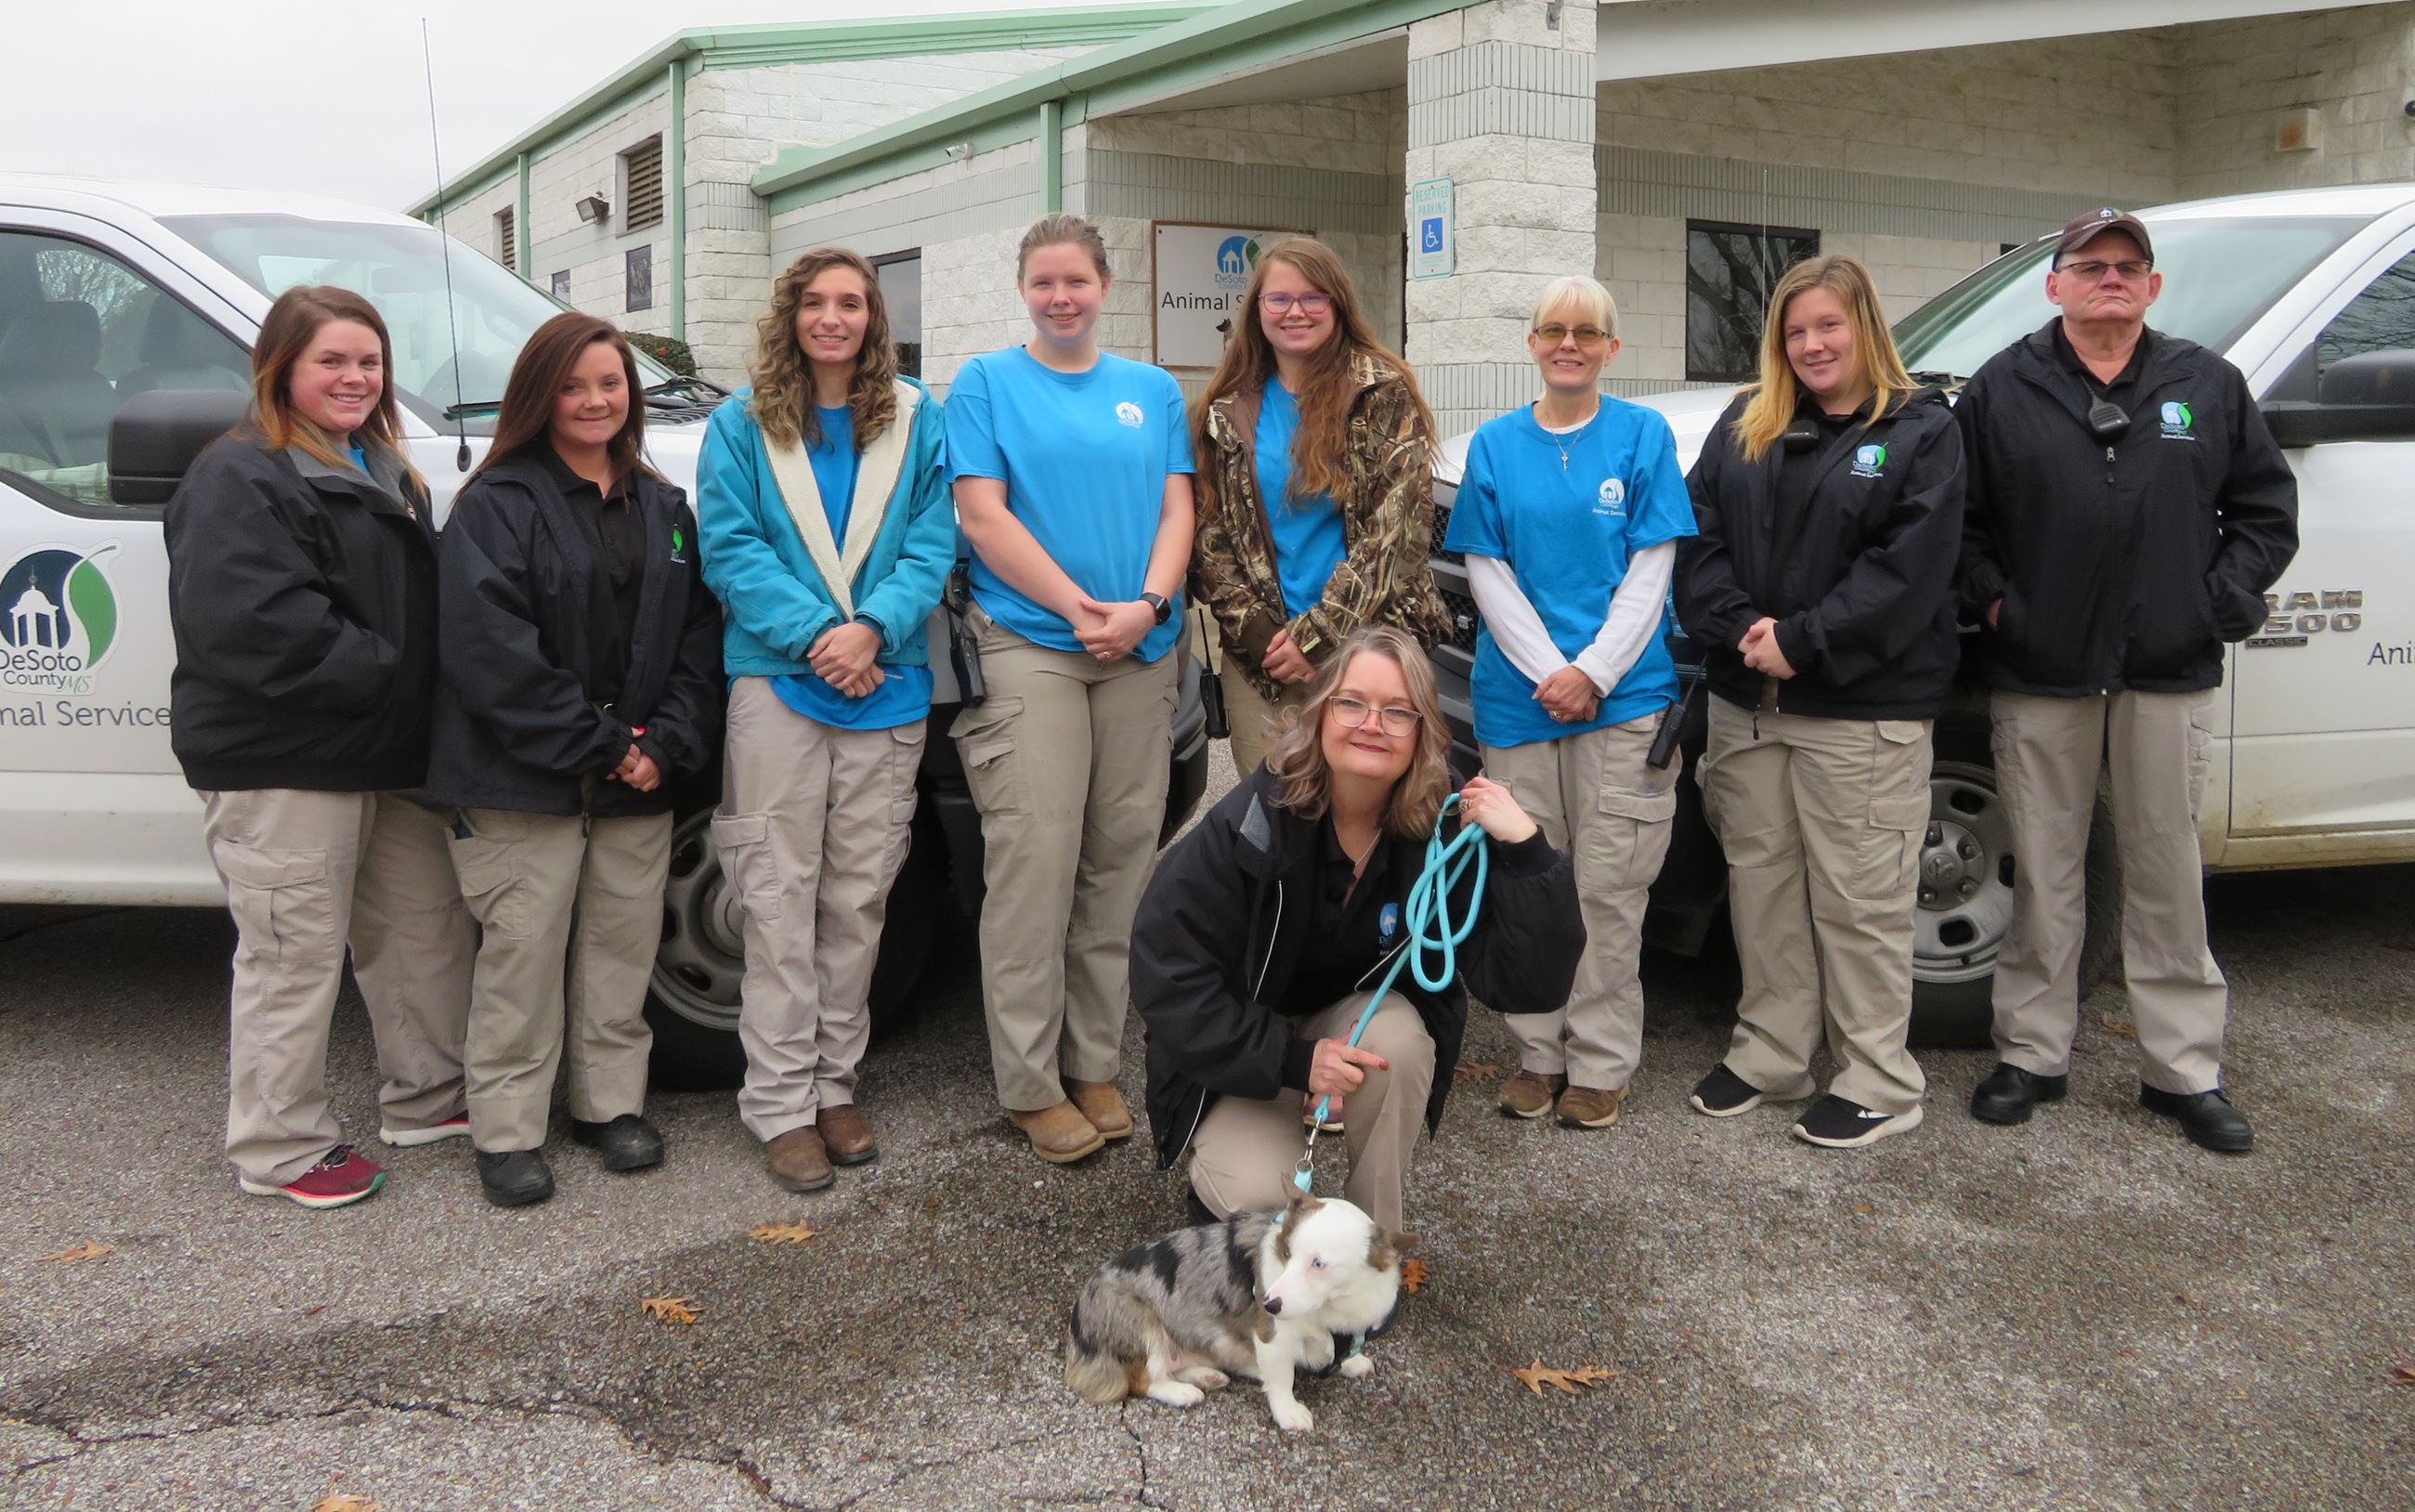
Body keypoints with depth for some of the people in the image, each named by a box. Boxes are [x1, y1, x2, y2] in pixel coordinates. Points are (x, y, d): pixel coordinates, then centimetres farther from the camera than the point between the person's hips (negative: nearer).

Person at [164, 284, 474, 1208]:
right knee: (295, 957, -1)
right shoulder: (241, 479, -12)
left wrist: (423, 699, 5)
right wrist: (386, 671, -21)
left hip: (384, 756, 9)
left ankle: (427, 1097, 34)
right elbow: (251, 623, -26)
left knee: (427, 926, 17)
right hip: (280, 767, -9)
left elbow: (420, 604, 23)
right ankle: (281, 1149, 13)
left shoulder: (383, 472, 17)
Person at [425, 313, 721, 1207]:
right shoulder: (497, 504, -4)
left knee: (623, 946, 11)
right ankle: (507, 1130, 12)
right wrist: (595, 745, -16)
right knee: (524, 952, 0)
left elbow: (697, 635, 9)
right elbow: (490, 648, -14)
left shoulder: (664, 509, 13)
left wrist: (666, 745, -6)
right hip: (522, 782, -5)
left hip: (638, 778, 5)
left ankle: (611, 1102, 26)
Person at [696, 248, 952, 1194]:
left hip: (888, 687, 2)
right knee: (781, 900, -1)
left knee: (859, 899, 7)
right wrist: (815, 636, -15)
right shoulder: (742, 424, 5)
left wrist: (872, 628, -15)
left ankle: (835, 1082, 18)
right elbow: (730, 549, -3)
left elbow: (933, 546, 2)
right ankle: (780, 1103, 5)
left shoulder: (918, 422, 9)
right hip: (777, 683, -2)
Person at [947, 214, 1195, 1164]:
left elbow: (1177, 509, 8)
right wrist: (1078, 606, -13)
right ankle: (1031, 1084, 1)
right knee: (1034, 863, -8)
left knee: (1121, 862, 5)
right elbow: (982, 516, -4)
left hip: (1140, 653, 4)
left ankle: (1095, 1063, 16)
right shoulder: (986, 384, 6)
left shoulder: (1153, 391, 16)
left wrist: (1146, 606, -10)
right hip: (1026, 648, -3)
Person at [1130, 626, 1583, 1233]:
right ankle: (1220, 1185, 12)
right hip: (1240, 1056, -2)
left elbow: (1530, 987, -25)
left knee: (1399, 1037, -32)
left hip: (1356, 1022, 2)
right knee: (1260, 1196, -26)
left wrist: (1527, 851, -38)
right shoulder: (1253, 819, -24)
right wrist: (1291, 1060, -28)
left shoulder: (1446, 833, -19)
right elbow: (1165, 971, -22)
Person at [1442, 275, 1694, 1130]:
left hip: (1624, 696, -2)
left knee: (1609, 889, 0)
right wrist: (1549, 672, -9)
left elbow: (1649, 572, -1)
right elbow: (1487, 572, 4)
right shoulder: (1495, 444, 9)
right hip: (1517, 698, 2)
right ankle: (1539, 1052, 18)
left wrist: (1594, 672, -12)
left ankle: (1601, 1062, 11)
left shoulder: (1643, 435, 4)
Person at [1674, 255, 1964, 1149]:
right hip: (1746, 702, 5)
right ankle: (1770, 1055, 26)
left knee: (1860, 899, -1)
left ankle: (1879, 1081, 11)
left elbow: (1909, 566, -12)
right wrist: (1740, 629, -12)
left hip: (1864, 708, -5)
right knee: (1762, 885, 13)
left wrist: (1801, 642, -17)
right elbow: (1698, 538, 5)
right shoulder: (1744, 427, 13)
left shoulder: (1921, 431, -1)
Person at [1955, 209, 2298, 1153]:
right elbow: (1956, 518, 6)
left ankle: (2185, 1071, 15)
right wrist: (1992, 599, -6)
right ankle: (2032, 1056, 18)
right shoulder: (2002, 389, 5)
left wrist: (2222, 601, 1)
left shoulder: (2208, 386, 10)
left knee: (2169, 878, 6)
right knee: (2044, 879, 6)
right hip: (2040, 679, -1)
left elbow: (2266, 508, 13)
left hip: (2169, 680, 1)